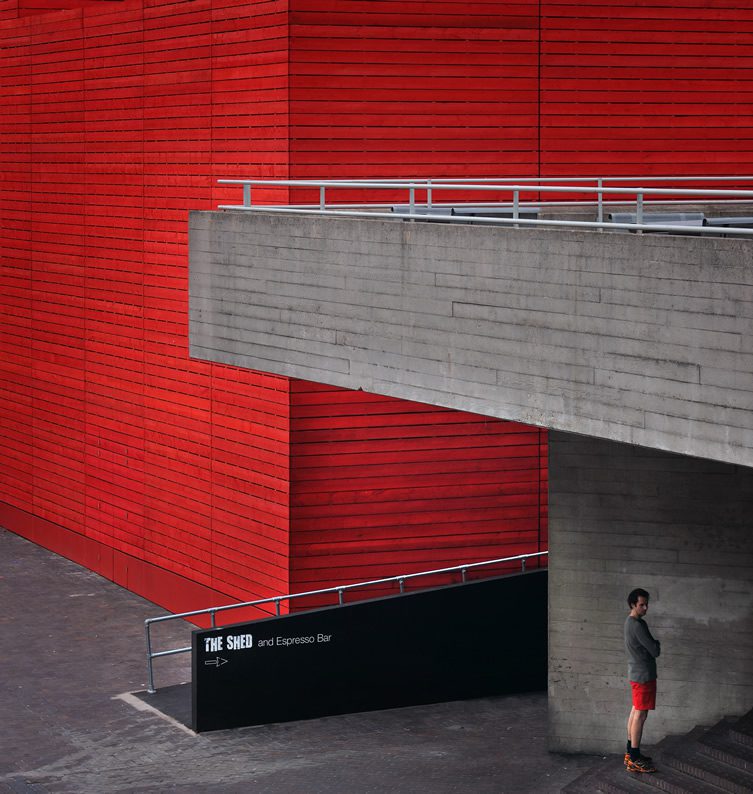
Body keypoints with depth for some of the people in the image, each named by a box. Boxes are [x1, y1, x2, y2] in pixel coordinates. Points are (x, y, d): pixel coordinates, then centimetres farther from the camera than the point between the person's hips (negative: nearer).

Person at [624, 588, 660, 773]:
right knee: (640, 715, -8)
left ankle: (630, 752, 25)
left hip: (635, 673, 10)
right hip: (643, 674, -10)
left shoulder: (630, 622, 11)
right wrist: (657, 644, 2)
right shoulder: (638, 625, -21)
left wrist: (653, 644, 6)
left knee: (635, 711, 17)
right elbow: (655, 650, -18)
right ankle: (634, 760, -7)